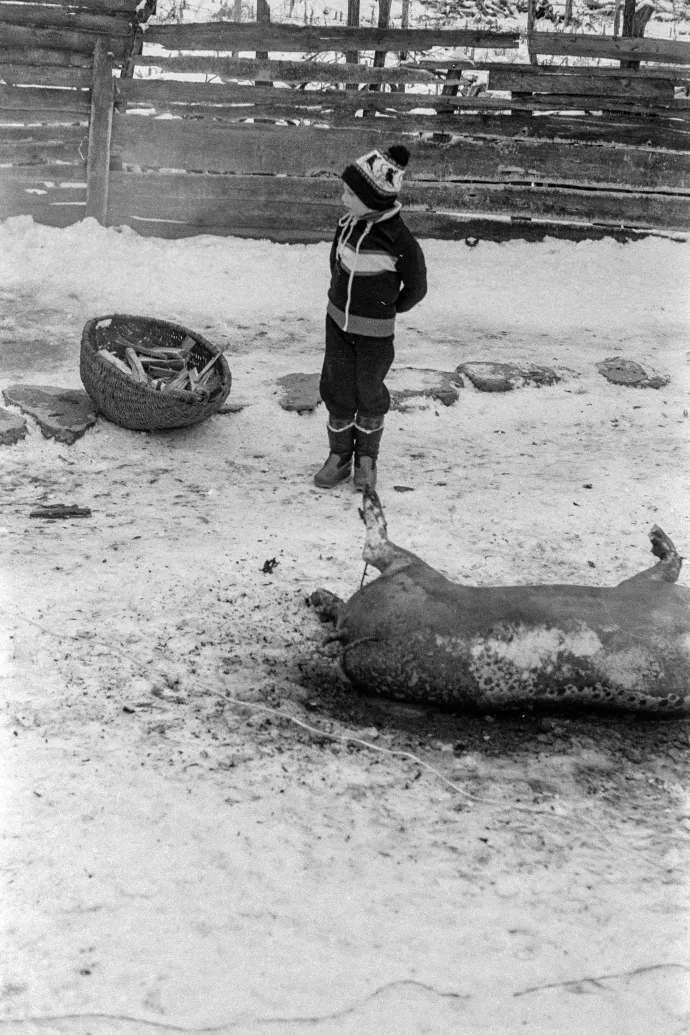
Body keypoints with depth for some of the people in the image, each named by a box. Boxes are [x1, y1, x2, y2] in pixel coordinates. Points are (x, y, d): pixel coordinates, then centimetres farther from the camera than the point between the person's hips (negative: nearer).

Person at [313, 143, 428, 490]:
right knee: (336, 389, 9)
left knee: (369, 393, 11)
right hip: (338, 321, 5)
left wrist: (388, 309, 5)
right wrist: (341, 297, 12)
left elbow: (416, 287, -7)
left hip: (374, 331, -4)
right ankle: (339, 456, 25)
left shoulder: (398, 240, -23)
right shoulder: (347, 225, -7)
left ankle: (367, 457, 30)